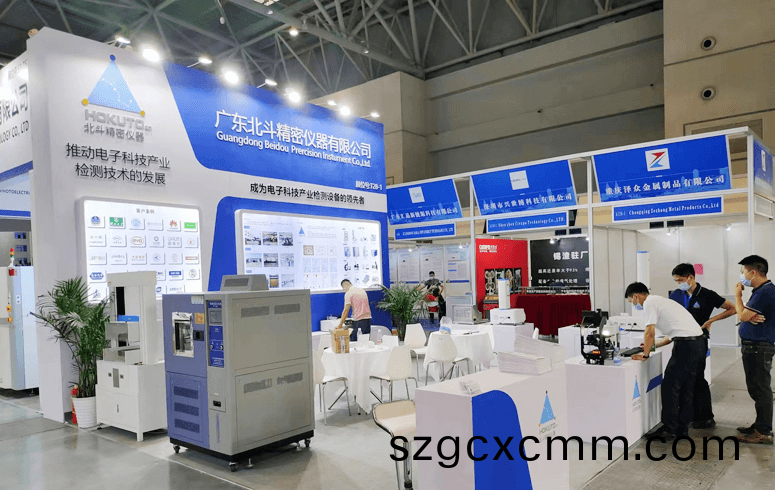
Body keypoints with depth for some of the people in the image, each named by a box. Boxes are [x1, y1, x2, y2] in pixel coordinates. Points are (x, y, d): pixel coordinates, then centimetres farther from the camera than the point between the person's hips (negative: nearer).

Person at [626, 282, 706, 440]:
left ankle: (669, 428, 5)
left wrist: (645, 354, 0)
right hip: (699, 343, 10)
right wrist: (654, 345, 32)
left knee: (670, 387, -1)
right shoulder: (660, 300, 24)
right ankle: (682, 428, 21)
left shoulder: (650, 302, -6)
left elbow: (649, 333, -11)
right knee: (686, 388, 15)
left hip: (686, 346, -10)